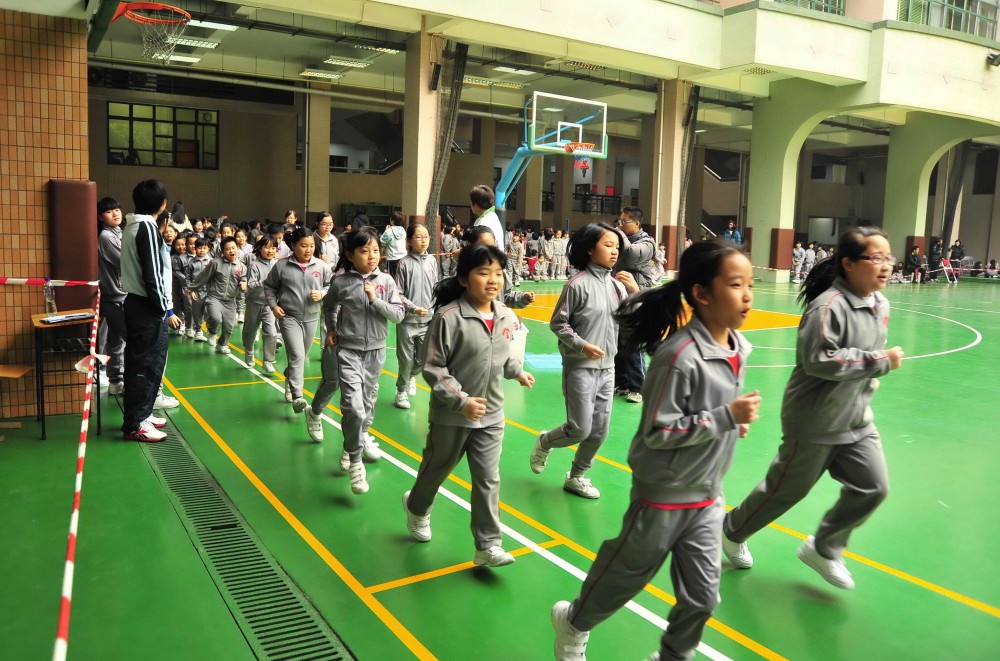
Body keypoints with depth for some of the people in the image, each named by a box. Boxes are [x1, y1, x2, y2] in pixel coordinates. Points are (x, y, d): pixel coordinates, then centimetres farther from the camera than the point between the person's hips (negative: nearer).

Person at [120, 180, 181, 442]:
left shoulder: (131, 226, 12)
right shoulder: (148, 227, -16)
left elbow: (140, 266, 14)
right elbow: (152, 275, -20)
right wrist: (167, 310, -16)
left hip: (135, 302, 10)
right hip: (148, 307, -10)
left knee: (138, 362, 15)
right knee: (148, 364, -4)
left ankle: (138, 415, 25)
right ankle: (135, 424, 1)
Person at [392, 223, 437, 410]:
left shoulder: (432, 261, 3)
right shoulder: (405, 263, -9)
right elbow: (398, 294, -8)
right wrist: (414, 308, -18)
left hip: (427, 321, 4)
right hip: (408, 321, -4)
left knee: (423, 358, 10)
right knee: (406, 359, 5)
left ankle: (412, 376, 41)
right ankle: (401, 391, 26)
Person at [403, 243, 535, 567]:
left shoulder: (507, 317, -3)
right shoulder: (449, 317, -22)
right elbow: (433, 368, -18)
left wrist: (517, 370, 4)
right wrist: (461, 401, -24)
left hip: (492, 415, 4)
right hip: (452, 415, -4)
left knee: (488, 480, 5)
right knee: (437, 468, 19)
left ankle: (488, 546, 16)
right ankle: (417, 508, 49)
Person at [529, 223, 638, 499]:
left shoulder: (617, 284, 4)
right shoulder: (578, 284, -13)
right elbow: (558, 323, -9)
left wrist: (634, 290, -7)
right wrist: (582, 345, -19)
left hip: (607, 368, 6)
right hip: (580, 367, -6)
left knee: (599, 432, 10)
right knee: (580, 430, -3)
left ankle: (576, 477, 29)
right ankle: (544, 442, 28)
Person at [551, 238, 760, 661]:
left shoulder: (737, 347, 0)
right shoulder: (680, 355, -26)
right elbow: (657, 433, -24)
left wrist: (735, 422, -2)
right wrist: (727, 416, -26)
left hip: (707, 494, 7)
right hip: (664, 493, -7)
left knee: (703, 596, 15)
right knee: (626, 574, 15)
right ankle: (574, 623, 44)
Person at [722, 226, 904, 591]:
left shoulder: (880, 304, 4)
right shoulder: (829, 306, -24)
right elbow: (819, 360, -30)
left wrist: (867, 383, 9)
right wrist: (879, 360, -25)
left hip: (857, 420, 8)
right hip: (815, 421, -8)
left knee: (873, 487, 6)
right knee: (787, 489, 7)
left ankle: (823, 550, 27)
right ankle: (732, 532, 32)